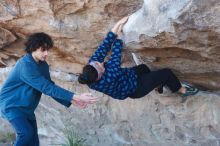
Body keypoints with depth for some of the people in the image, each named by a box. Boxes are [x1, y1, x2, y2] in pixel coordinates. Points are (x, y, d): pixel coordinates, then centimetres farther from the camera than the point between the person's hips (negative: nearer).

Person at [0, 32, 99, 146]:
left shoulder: (43, 65, 2)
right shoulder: (25, 65, -26)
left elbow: (49, 88, 5)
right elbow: (48, 88, -32)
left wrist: (72, 101, -9)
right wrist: (76, 97, -35)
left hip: (27, 108, 8)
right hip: (11, 105, -8)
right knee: (27, 133, -28)